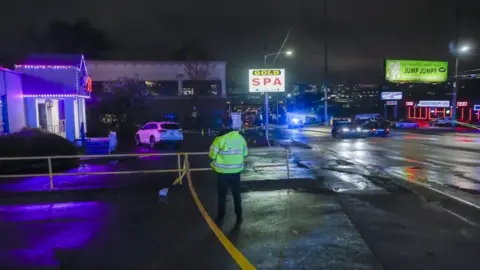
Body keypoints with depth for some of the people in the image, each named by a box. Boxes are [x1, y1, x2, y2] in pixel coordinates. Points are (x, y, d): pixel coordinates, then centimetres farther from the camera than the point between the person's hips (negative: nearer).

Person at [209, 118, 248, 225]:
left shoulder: (220, 138, -15)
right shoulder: (240, 137, 0)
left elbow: (212, 155, -9)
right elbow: (245, 153, 9)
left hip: (223, 171, -4)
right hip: (236, 170, 4)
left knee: (222, 194, 11)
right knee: (236, 193, 15)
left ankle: (221, 217, 19)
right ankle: (239, 217, 21)